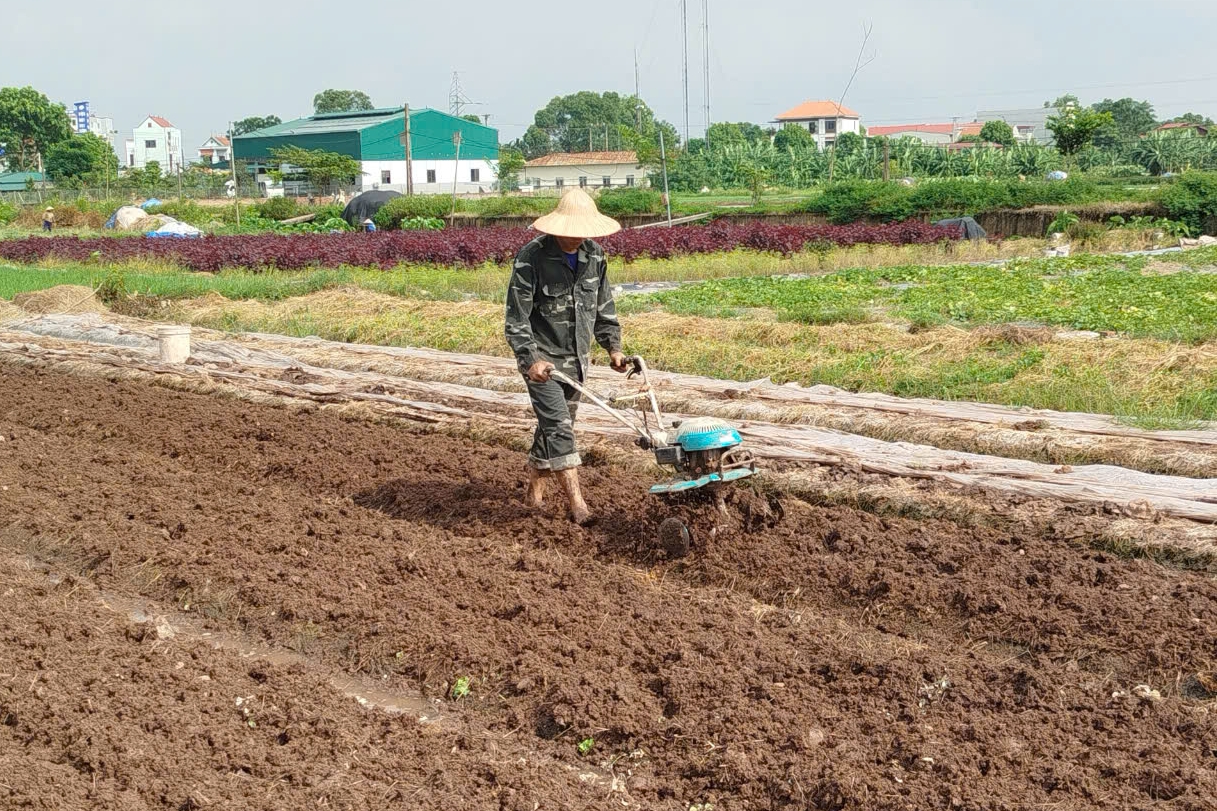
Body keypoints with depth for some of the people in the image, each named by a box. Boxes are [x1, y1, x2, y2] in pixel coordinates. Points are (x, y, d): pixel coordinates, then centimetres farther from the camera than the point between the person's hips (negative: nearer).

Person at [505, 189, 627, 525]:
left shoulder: (593, 255, 3)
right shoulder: (532, 258, -16)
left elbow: (603, 306, 14)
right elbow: (517, 318, -17)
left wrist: (613, 346, 6)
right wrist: (530, 359, -26)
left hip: (576, 359, 6)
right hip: (542, 360, -6)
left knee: (554, 427, 14)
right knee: (559, 427, -12)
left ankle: (534, 491, 30)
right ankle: (578, 505, -14)